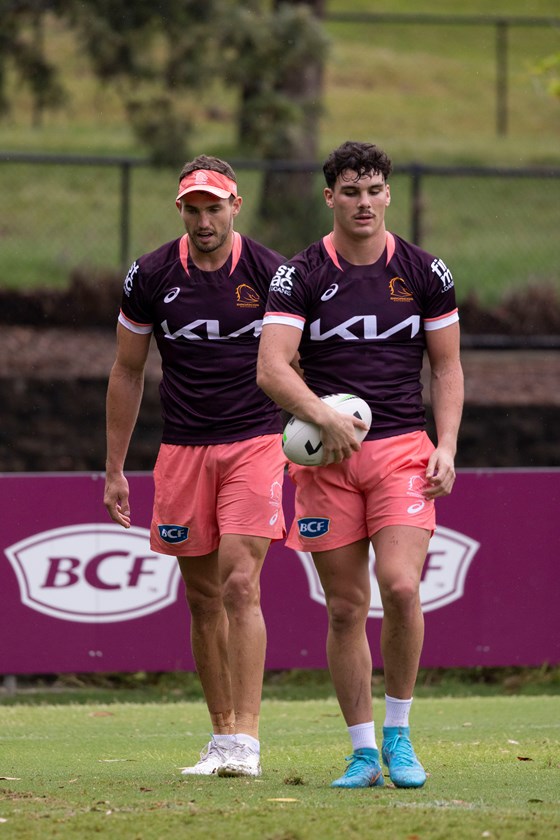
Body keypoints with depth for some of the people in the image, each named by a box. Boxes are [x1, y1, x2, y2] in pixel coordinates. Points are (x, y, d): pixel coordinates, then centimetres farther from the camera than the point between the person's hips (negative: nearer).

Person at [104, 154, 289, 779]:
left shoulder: (270, 274, -3)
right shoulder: (151, 277, 3)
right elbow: (127, 372, 12)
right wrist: (114, 469, 11)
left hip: (254, 442, -3)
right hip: (183, 447, 3)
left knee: (240, 586, -15)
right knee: (203, 599, 5)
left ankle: (245, 742, -16)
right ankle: (222, 736, 14)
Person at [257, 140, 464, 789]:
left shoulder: (424, 272, 6)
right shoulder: (299, 276, 0)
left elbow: (447, 368, 12)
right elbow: (271, 369, -10)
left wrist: (446, 447, -1)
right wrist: (326, 417, -25)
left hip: (402, 450, 0)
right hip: (326, 458, 0)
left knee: (400, 587, -18)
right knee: (345, 608, 0)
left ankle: (397, 733, 0)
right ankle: (363, 751, 10)